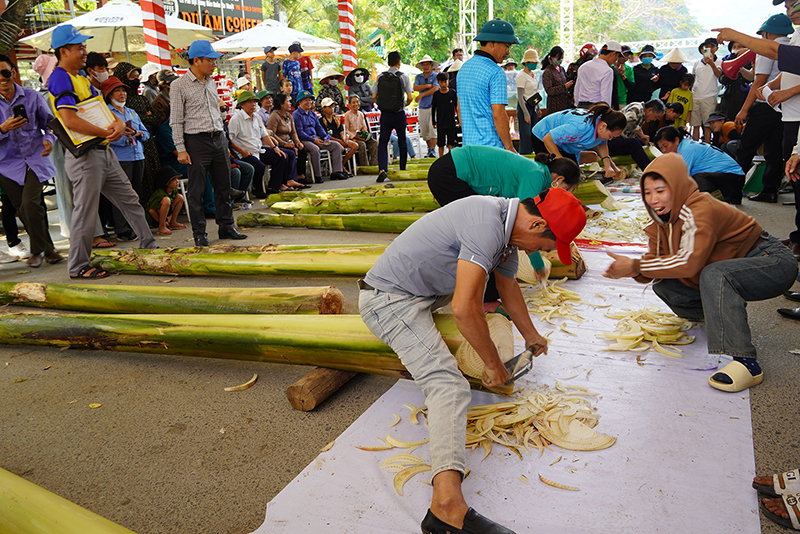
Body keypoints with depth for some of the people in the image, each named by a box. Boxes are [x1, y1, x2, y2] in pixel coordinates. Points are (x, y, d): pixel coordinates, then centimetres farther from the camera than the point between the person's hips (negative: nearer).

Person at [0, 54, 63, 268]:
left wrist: (48, 140, -10)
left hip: (35, 159, -1)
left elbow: (49, 123, 9)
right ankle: (47, 248, 21)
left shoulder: (32, 96, 1)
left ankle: (38, 250, 2)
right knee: (23, 210, 5)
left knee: (30, 204, -16)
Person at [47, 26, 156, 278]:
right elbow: (70, 120, -25)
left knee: (130, 201, 13)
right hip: (83, 155, -10)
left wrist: (119, 123, -5)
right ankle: (78, 266, 10)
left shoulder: (82, 78, 18)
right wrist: (106, 132, -18)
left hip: (103, 152, 10)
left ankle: (149, 248, 23)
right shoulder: (60, 79, -13)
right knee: (85, 213, -2)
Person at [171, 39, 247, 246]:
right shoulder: (179, 85, -5)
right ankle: (199, 233, 7)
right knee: (197, 189, -1)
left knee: (224, 186, 9)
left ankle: (226, 226, 20)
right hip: (196, 140, -6)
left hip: (218, 138, 6)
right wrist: (181, 149, -13)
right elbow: (176, 121, -7)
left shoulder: (211, 82, 14)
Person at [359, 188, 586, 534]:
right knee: (448, 384, -26)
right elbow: (464, 308, -31)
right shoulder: (487, 225, -26)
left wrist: (532, 336, 37)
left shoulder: (507, 229, 7)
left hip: (421, 290, 11)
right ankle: (448, 504, -38)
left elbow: (509, 287, 25)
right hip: (390, 298, -11)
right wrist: (492, 363, -17)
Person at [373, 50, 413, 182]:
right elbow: (409, 97, -9)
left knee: (382, 143, 2)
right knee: (402, 143, 14)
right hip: (399, 114, -1)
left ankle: (382, 169, -18)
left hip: (385, 114, 1)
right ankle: (403, 170, 21)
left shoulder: (380, 77, 3)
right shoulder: (403, 76, -4)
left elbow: (374, 96, 0)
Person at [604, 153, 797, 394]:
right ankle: (725, 313, 17)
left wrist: (635, 265, -32)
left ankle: (745, 363, -37)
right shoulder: (662, 216, -1)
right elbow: (656, 258, -6)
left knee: (713, 275, -38)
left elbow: (689, 262, -37)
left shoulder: (701, 210, -27)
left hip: (774, 262, -8)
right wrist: (637, 272, -28)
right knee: (664, 287, -6)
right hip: (732, 269, 8)